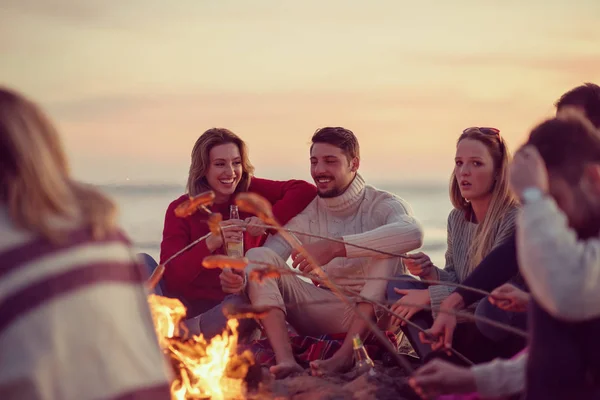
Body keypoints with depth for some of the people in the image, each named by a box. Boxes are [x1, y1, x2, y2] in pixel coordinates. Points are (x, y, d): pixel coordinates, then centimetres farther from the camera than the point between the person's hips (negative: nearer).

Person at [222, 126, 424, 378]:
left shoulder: (381, 205, -7)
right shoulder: (304, 213, 5)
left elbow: (412, 233, -32)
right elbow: (268, 257, -5)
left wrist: (335, 247, -39)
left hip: (370, 315, -3)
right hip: (323, 317, 4)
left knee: (387, 252, -29)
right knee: (258, 256, -13)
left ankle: (346, 354, -35)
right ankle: (285, 360, -35)